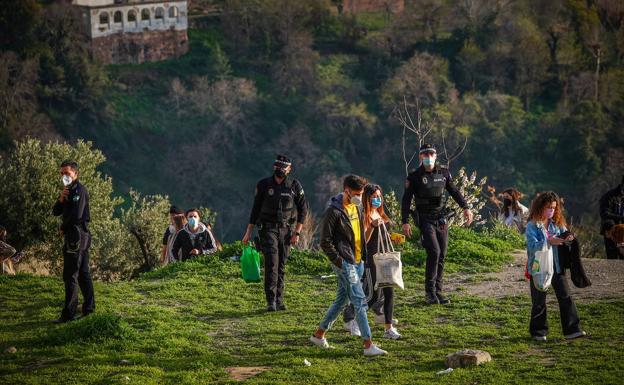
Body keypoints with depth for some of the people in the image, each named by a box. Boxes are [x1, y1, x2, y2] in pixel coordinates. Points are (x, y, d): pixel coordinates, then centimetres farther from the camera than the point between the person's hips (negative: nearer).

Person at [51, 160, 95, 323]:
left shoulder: (80, 190, -12)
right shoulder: (68, 191, 17)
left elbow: (77, 215, -21)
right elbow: (56, 212, 11)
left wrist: (63, 228, -6)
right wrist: (61, 199, -9)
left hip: (77, 235, -10)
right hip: (81, 236, 10)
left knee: (70, 276, -10)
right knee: (83, 274, 14)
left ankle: (69, 313, -12)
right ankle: (89, 308, 19)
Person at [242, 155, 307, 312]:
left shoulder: (294, 186, 2)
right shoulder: (264, 185, 1)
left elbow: (303, 209, 6)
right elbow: (256, 209, 8)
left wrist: (297, 232, 0)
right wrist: (248, 232, 7)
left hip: (286, 230, 2)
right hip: (268, 228, -1)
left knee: (281, 266, 3)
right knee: (271, 263, -14)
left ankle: (279, 300, 11)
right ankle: (271, 301, -17)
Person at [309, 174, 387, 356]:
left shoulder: (357, 208, 11)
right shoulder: (334, 212, -14)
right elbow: (325, 242, -13)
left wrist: (364, 256, 16)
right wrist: (339, 262, -15)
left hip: (357, 262, 8)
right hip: (344, 263, -8)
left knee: (342, 300, 15)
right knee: (360, 302, -11)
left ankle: (319, 334, 28)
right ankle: (368, 345, -11)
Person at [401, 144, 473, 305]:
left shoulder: (443, 173, 7)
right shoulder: (414, 176, -5)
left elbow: (454, 191, 14)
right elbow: (406, 200, -5)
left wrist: (465, 207, 2)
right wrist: (405, 222, -11)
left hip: (441, 219, 5)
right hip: (425, 219, -5)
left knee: (441, 256, 3)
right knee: (434, 252, -17)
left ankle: (437, 291, 11)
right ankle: (430, 292, -11)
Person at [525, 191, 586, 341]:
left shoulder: (557, 224, 8)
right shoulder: (532, 226, -7)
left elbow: (564, 236, 9)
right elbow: (532, 246, -18)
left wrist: (568, 239, -15)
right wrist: (549, 242, -30)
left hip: (556, 266, 4)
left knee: (565, 296, -4)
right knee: (539, 301, 5)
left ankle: (572, 330, -4)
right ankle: (538, 332, 18)